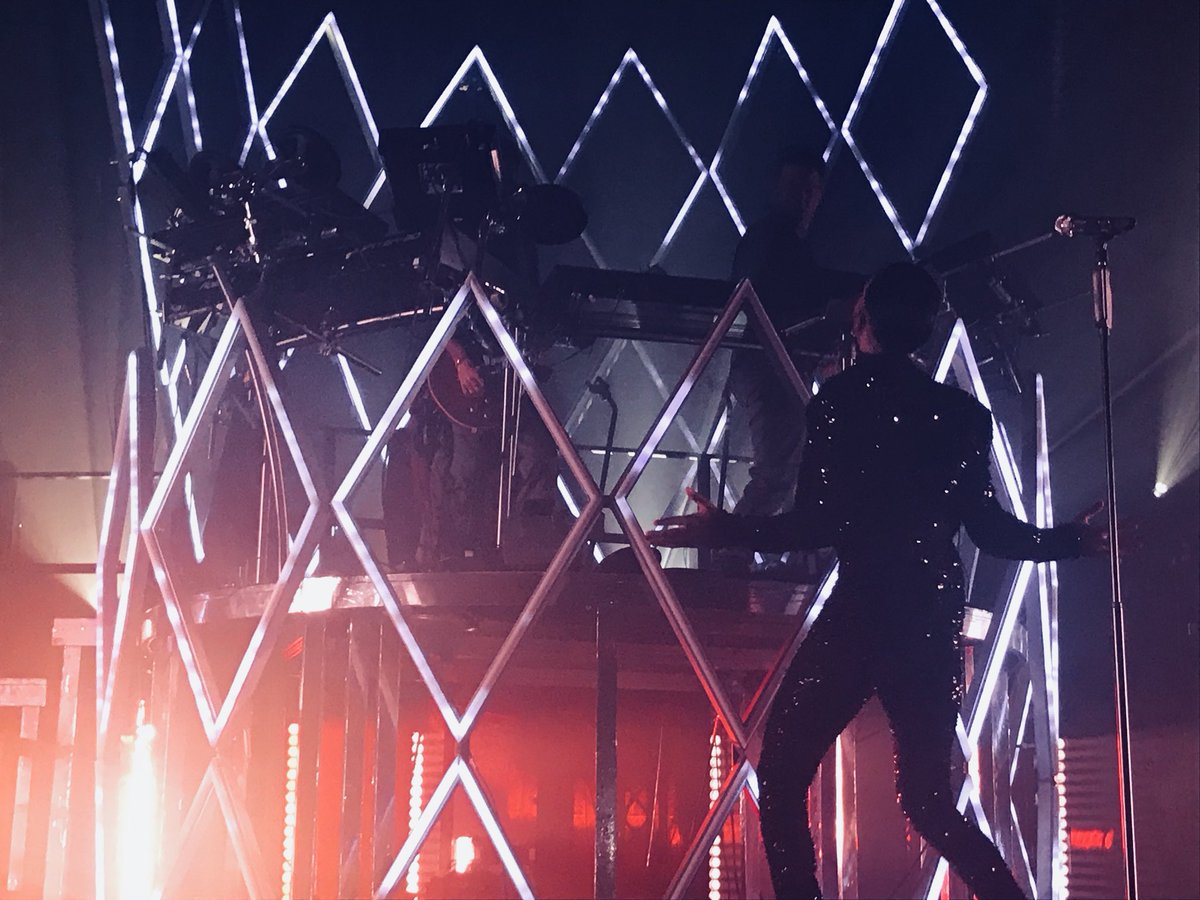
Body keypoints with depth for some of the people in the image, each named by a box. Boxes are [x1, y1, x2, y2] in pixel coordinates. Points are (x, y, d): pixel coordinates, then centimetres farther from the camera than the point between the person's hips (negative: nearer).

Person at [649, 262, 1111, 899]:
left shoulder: (841, 399, -4)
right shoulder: (961, 412, 7)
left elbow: (816, 525, -8)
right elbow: (990, 530, 5)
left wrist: (722, 530, 3)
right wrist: (1071, 541, 22)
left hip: (861, 613, -5)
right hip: (935, 622, 5)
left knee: (781, 780, 5)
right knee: (928, 798, 15)